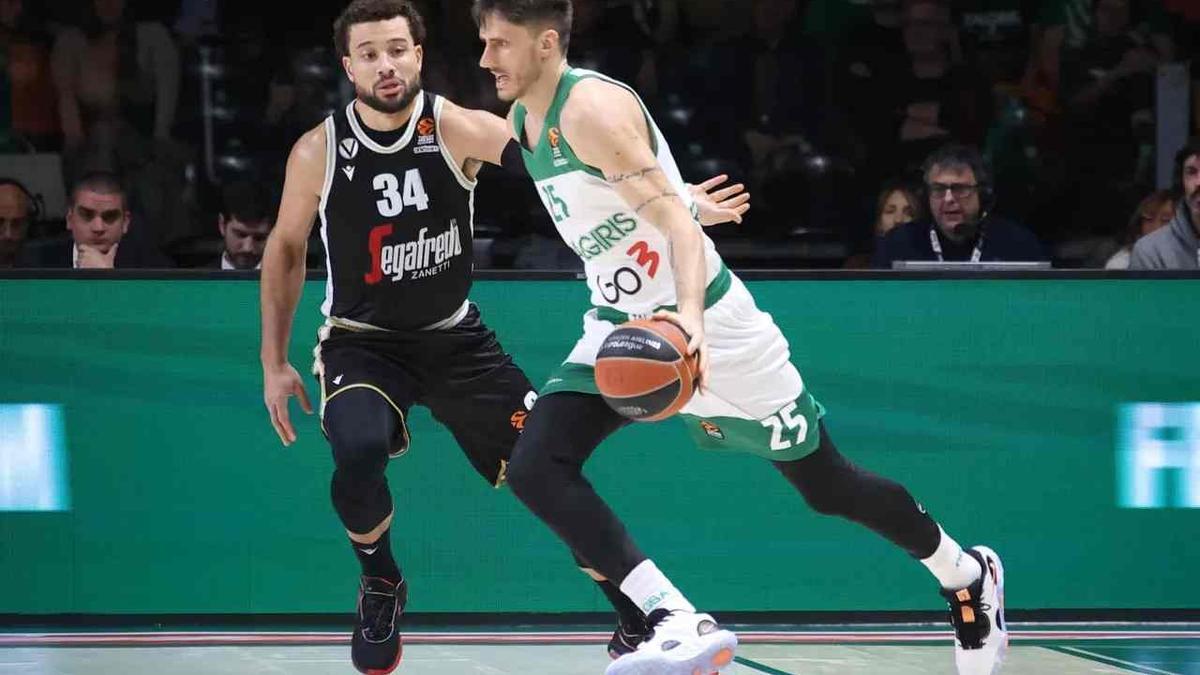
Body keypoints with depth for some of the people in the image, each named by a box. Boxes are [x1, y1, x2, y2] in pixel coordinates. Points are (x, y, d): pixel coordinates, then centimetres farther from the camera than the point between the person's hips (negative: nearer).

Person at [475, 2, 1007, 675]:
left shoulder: (592, 108, -22)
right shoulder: (524, 122, 5)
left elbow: (678, 220, -31)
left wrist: (689, 316, -47)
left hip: (706, 324, -8)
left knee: (828, 486, 6)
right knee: (535, 466, -17)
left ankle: (969, 574, 31)